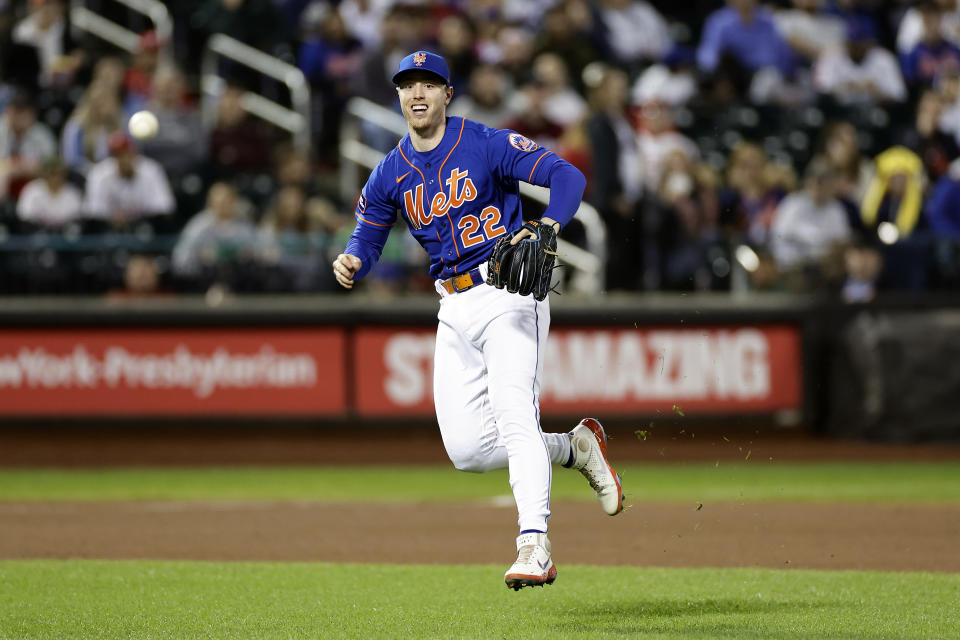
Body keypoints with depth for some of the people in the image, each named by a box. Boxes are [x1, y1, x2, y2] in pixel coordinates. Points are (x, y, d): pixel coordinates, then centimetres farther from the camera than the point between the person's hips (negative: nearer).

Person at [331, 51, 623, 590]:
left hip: (508, 293, -6)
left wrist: (546, 228, -31)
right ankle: (576, 448, 20)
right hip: (455, 310, 6)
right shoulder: (390, 176, 9)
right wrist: (351, 263, -12)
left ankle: (535, 549, -30)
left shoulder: (487, 145, -6)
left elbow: (568, 175, -12)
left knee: (514, 415, -23)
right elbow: (367, 241, 13)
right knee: (467, 449, -2)